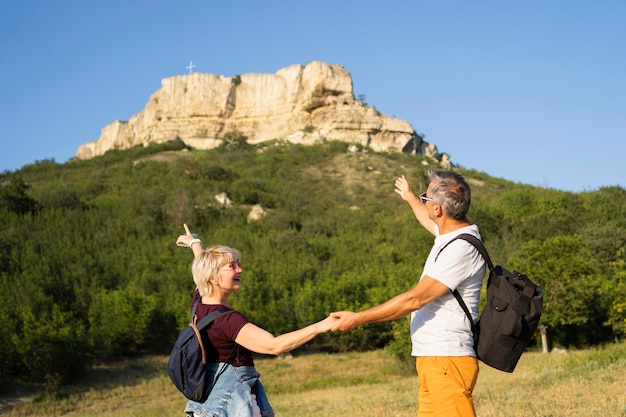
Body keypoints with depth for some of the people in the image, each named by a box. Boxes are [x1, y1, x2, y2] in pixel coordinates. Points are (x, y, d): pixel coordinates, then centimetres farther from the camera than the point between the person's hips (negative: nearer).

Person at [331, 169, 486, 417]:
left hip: (447, 360, -10)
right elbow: (428, 220, 38)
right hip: (432, 360, 10)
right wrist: (409, 197, 57)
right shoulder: (453, 233, 11)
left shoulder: (461, 249, -19)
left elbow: (415, 299, -20)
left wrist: (358, 319, -14)